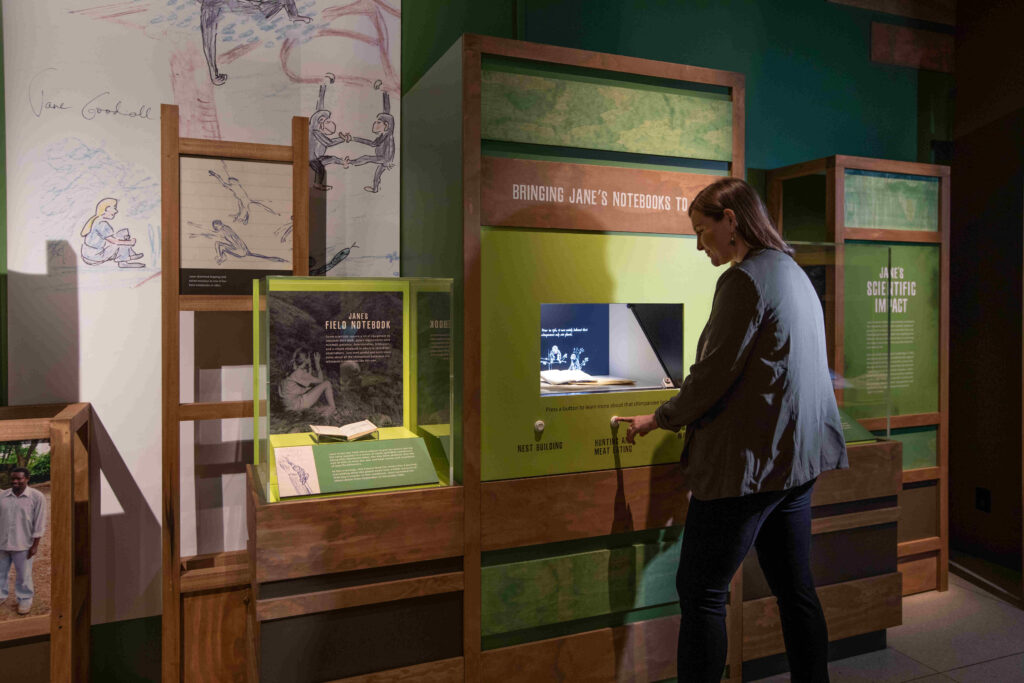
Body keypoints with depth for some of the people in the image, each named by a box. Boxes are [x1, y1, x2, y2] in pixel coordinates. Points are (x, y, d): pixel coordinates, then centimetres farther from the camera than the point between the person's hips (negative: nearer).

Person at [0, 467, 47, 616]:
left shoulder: (37, 497, -8)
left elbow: (39, 522, -7)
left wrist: (35, 544, -9)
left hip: (23, 545, -3)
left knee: (23, 575, 8)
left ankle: (25, 600, 23)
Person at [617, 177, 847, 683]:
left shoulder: (744, 279, -14)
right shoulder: (795, 274, 15)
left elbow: (713, 375, -17)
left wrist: (659, 419, -2)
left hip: (750, 462, -10)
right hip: (798, 456, 10)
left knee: (701, 592, 0)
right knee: (795, 588, 17)